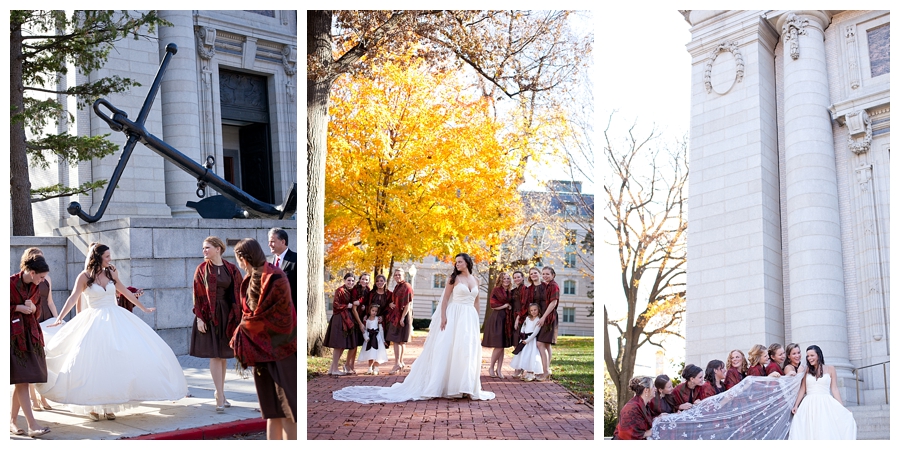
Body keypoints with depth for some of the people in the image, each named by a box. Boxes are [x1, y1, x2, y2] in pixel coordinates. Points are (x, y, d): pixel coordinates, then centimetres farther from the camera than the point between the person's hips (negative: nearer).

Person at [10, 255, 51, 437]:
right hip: (14, 335, -7)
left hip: (30, 335, 7)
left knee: (21, 381, 9)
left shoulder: (35, 287, 10)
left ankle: (12, 420, 19)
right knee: (21, 380, -11)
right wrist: (18, 308, -17)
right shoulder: (11, 283, -12)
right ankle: (32, 424, -15)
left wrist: (33, 308, -5)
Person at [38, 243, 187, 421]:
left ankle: (109, 406, 8)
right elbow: (73, 298, -10)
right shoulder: (85, 276, -5)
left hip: (116, 320, 4)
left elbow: (126, 292, 17)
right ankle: (93, 407, 6)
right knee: (95, 361, -5)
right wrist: (60, 318, -22)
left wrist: (144, 308, 24)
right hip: (95, 322, -4)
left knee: (116, 361, -1)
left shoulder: (111, 273, 6)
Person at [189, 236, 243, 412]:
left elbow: (239, 292, 5)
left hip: (227, 315, 2)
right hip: (209, 315, -2)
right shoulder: (202, 269, 0)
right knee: (214, 355, -6)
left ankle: (220, 393, 20)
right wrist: (199, 317, -10)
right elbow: (197, 295, -2)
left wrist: (239, 315, 0)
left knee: (223, 355, 8)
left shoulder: (231, 269, 4)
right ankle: (220, 397, -8)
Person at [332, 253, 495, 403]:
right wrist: (443, 318, -11)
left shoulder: (475, 280, 13)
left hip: (471, 318, 4)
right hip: (455, 316, -4)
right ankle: (449, 386, -1)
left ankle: (466, 387, 8)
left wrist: (477, 320, 11)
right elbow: (445, 298, -2)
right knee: (451, 349, -6)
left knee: (470, 350, 3)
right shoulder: (454, 278, 1)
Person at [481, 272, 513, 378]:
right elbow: (492, 305, -10)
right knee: (498, 346, -9)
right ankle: (491, 368, 5)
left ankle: (499, 370, 9)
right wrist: (505, 306, -6)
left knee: (502, 346, 5)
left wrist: (509, 306, 5)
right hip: (497, 319, -7)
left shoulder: (508, 292, 16)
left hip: (506, 320, 7)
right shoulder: (496, 290, -4)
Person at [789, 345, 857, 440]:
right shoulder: (807, 370, 11)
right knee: (810, 431, -12)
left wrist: (842, 408, 1)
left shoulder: (830, 369, 8)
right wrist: (796, 405, 0)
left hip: (826, 404, -1)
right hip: (809, 406, 1)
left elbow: (834, 389, 7)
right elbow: (802, 390, 10)